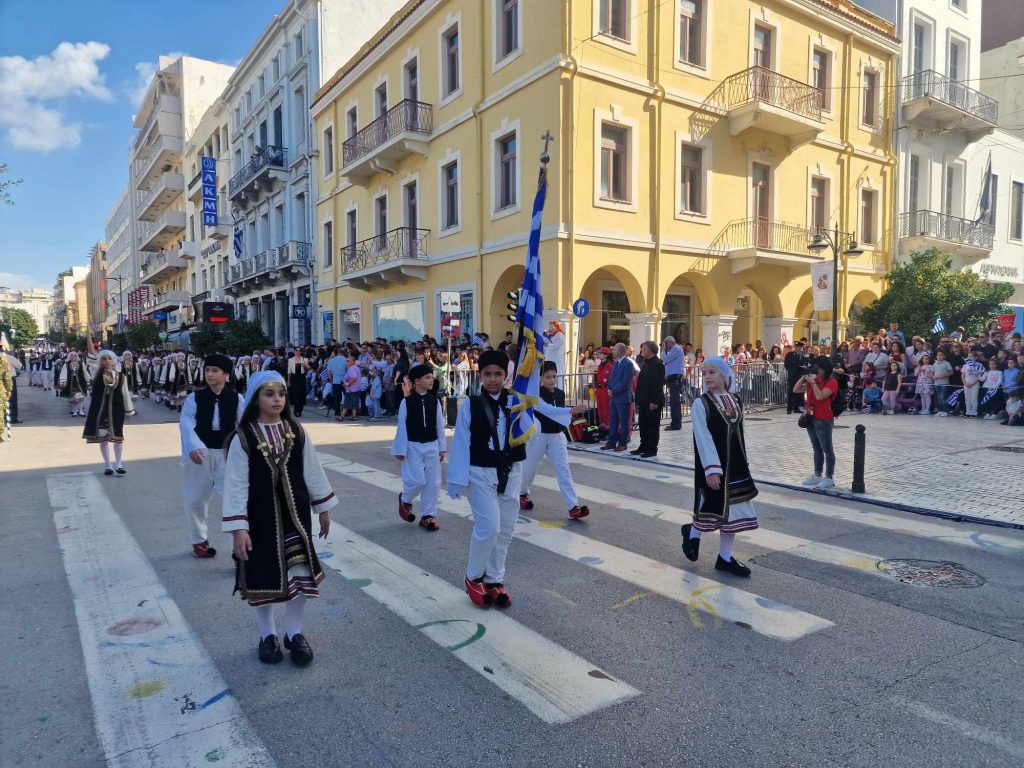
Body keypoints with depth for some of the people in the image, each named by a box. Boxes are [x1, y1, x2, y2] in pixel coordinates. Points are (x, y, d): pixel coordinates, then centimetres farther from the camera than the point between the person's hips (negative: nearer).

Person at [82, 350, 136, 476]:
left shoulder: (120, 376, -1)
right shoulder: (97, 373, -2)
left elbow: (125, 394, 5)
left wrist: (129, 410, 7)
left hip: (116, 410, 0)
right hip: (99, 410, 0)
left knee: (117, 437, 6)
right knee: (102, 438, 6)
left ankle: (118, 464, 16)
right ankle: (107, 465, 17)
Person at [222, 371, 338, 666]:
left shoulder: (297, 432, -1)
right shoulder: (243, 438, -11)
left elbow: (312, 471, 7)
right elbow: (235, 485, -11)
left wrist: (324, 508, 10)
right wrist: (238, 528, -15)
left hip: (295, 514, 3)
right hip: (260, 517, -2)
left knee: (301, 573, 5)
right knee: (263, 577, 10)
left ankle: (294, 633, 24)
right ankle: (267, 635, 30)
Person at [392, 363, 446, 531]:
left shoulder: (434, 401, 1)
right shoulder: (407, 402, -8)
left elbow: (440, 426, 5)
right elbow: (402, 427, -6)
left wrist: (442, 448, 6)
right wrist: (400, 450, -7)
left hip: (432, 446, 4)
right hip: (413, 446, -3)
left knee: (433, 482, 4)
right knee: (417, 480, -9)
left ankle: (428, 515, 16)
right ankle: (405, 500, 24)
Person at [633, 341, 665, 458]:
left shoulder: (657, 364, -14)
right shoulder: (646, 363, 15)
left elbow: (658, 384, -19)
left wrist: (654, 401, -22)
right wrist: (638, 398, 14)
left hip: (653, 402, -9)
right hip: (644, 400, 9)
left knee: (653, 426, 0)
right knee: (643, 425, 14)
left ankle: (652, 450, 7)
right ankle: (643, 447, 23)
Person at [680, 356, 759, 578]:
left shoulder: (736, 402, 7)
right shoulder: (700, 404, -10)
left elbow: (740, 434, 13)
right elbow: (703, 439, -16)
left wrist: (743, 464, 13)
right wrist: (711, 469, -23)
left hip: (735, 465, 6)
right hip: (712, 465, -5)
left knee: (733, 510, 8)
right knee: (713, 508, 3)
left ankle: (725, 558, 20)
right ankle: (692, 534, 33)